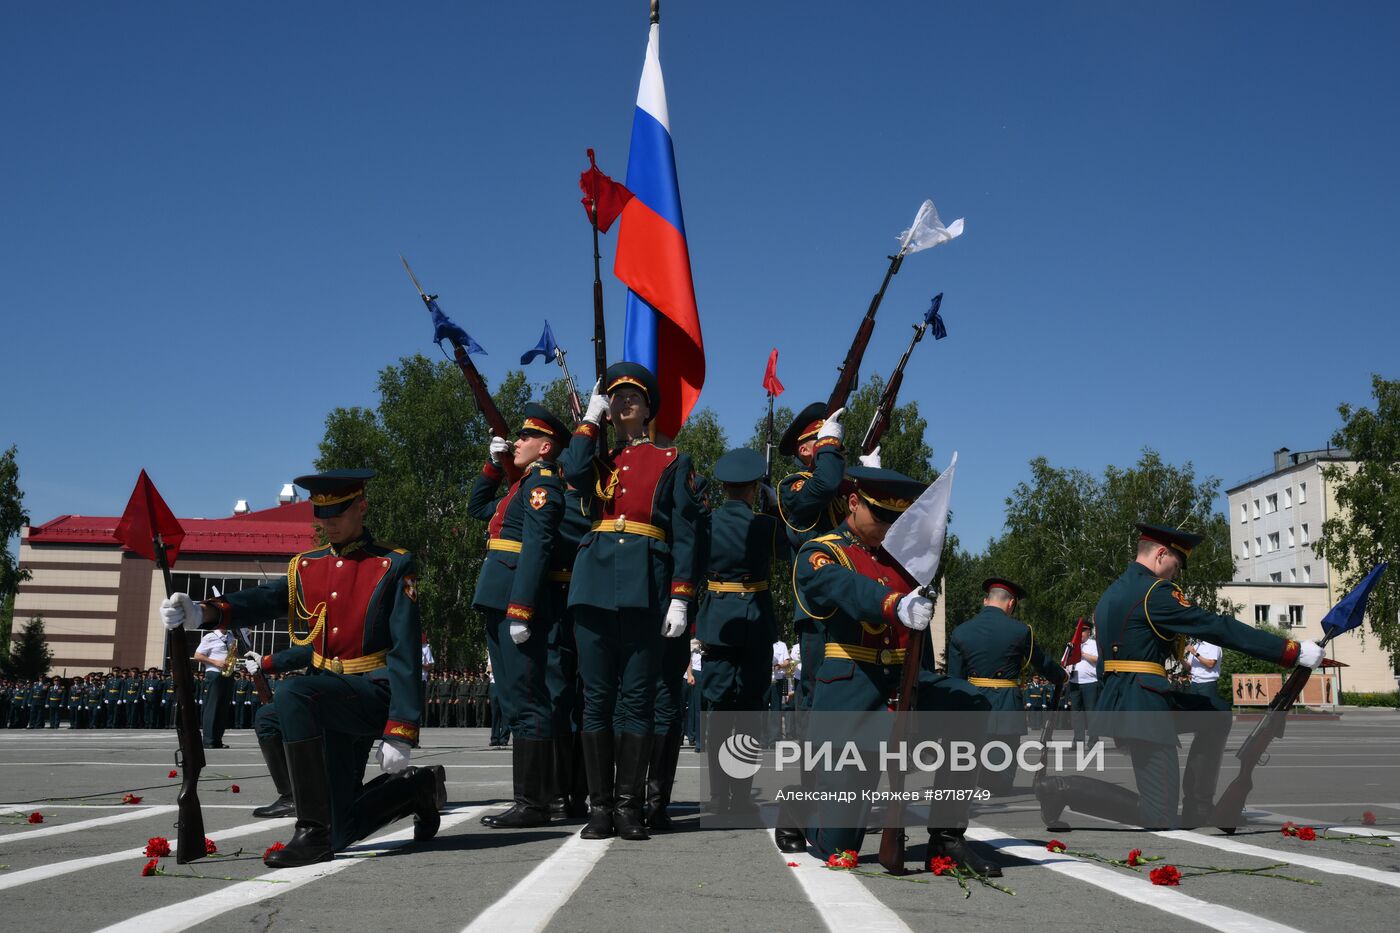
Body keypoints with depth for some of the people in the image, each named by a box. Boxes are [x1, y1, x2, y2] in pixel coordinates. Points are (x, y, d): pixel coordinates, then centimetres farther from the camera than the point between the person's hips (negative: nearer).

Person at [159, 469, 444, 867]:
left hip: (375, 691, -6)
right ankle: (418, 786, 33)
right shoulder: (305, 566, 10)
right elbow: (265, 599, -10)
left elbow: (406, 655, -12)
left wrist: (400, 733, -20)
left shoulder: (393, 567, -7)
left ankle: (313, 834, -26)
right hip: (329, 692, 7)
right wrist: (203, 612, -31)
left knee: (291, 695, -35)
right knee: (341, 834, 5)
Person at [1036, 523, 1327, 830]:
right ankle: (1065, 789, -12)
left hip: (1117, 700, 10)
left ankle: (1198, 806, 21)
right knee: (1159, 818, -8)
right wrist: (1293, 651, -12)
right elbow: (1219, 628, -15)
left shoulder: (1111, 593, 16)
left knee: (1216, 714, 24)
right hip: (1144, 704, -10)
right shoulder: (1155, 591, -12)